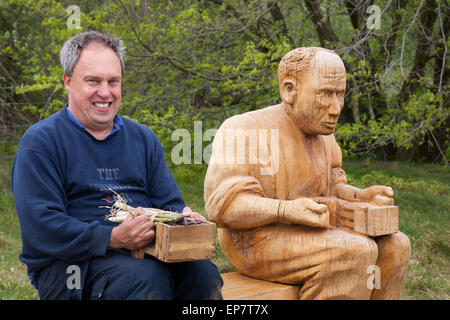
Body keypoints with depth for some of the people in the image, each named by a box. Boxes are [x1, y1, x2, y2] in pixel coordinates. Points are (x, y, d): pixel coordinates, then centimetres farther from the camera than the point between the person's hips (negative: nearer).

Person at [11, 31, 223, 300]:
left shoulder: (143, 138, 18)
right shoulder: (40, 142, 1)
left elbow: (170, 204, 17)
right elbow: (41, 226, -11)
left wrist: (184, 220, -9)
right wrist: (114, 238, -24)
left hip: (147, 255, 4)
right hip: (73, 264, -4)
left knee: (202, 272, -26)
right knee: (149, 278, -33)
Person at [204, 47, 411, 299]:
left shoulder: (322, 135, 9)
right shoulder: (246, 131, -15)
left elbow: (332, 188, 19)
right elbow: (223, 205, -20)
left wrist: (362, 196, -3)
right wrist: (288, 209, -34)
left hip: (306, 238, 8)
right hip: (258, 243, -8)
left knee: (394, 246, -4)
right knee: (355, 251, -24)